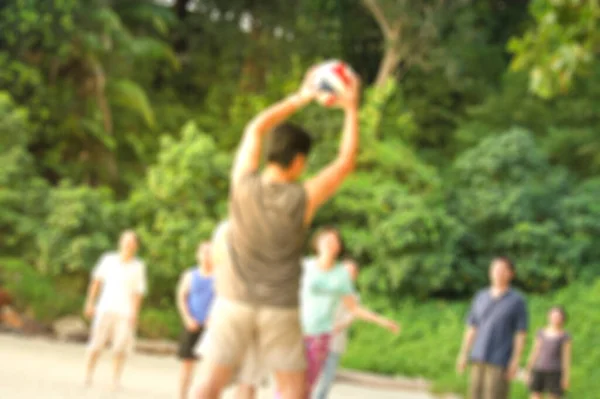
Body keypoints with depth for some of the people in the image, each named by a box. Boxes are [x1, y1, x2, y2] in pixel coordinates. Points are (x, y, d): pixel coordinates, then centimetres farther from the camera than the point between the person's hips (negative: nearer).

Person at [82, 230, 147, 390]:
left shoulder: (138, 267, 5)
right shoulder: (109, 260, 8)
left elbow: (138, 292, 1)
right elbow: (96, 281, 13)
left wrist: (134, 315, -6)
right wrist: (90, 303, 9)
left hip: (125, 313, -1)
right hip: (106, 309, 1)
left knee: (121, 349, -6)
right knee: (96, 346, -3)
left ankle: (115, 381, 4)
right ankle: (88, 377, 7)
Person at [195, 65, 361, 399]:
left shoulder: (244, 184, -8)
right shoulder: (303, 199, -13)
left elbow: (257, 128, 8)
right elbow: (346, 162, -2)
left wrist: (301, 98, 13)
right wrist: (351, 109, 6)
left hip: (234, 303, 2)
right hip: (280, 309, -2)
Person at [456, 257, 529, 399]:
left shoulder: (518, 300, -5)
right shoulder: (480, 297, 9)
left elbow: (521, 335, -6)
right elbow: (471, 329, 12)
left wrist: (515, 362, -13)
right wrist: (463, 355, 7)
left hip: (501, 361, -5)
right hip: (479, 359, 5)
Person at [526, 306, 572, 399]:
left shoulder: (565, 336, -2)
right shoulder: (541, 333, 8)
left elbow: (567, 357, -4)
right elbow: (535, 353, 10)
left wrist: (566, 377, -9)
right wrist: (529, 371, 8)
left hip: (554, 373, -3)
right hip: (539, 371, 3)